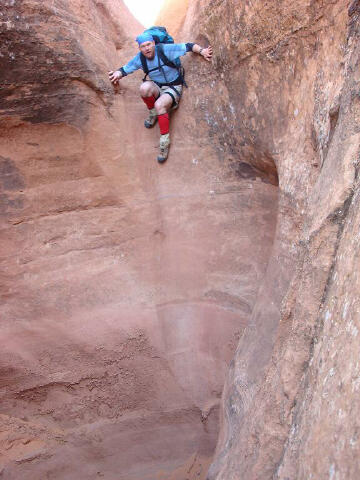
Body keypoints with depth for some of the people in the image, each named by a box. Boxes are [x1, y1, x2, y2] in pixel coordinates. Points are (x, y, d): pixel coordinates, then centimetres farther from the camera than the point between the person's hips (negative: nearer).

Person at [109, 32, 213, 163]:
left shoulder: (165, 49, -16)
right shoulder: (139, 58, -5)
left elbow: (189, 46, -15)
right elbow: (124, 69, 3)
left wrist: (202, 51, -31)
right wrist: (117, 74, -20)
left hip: (173, 87, -4)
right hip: (156, 88, 4)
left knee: (159, 105, -35)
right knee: (145, 87, -33)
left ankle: (165, 140, -23)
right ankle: (153, 113, -3)